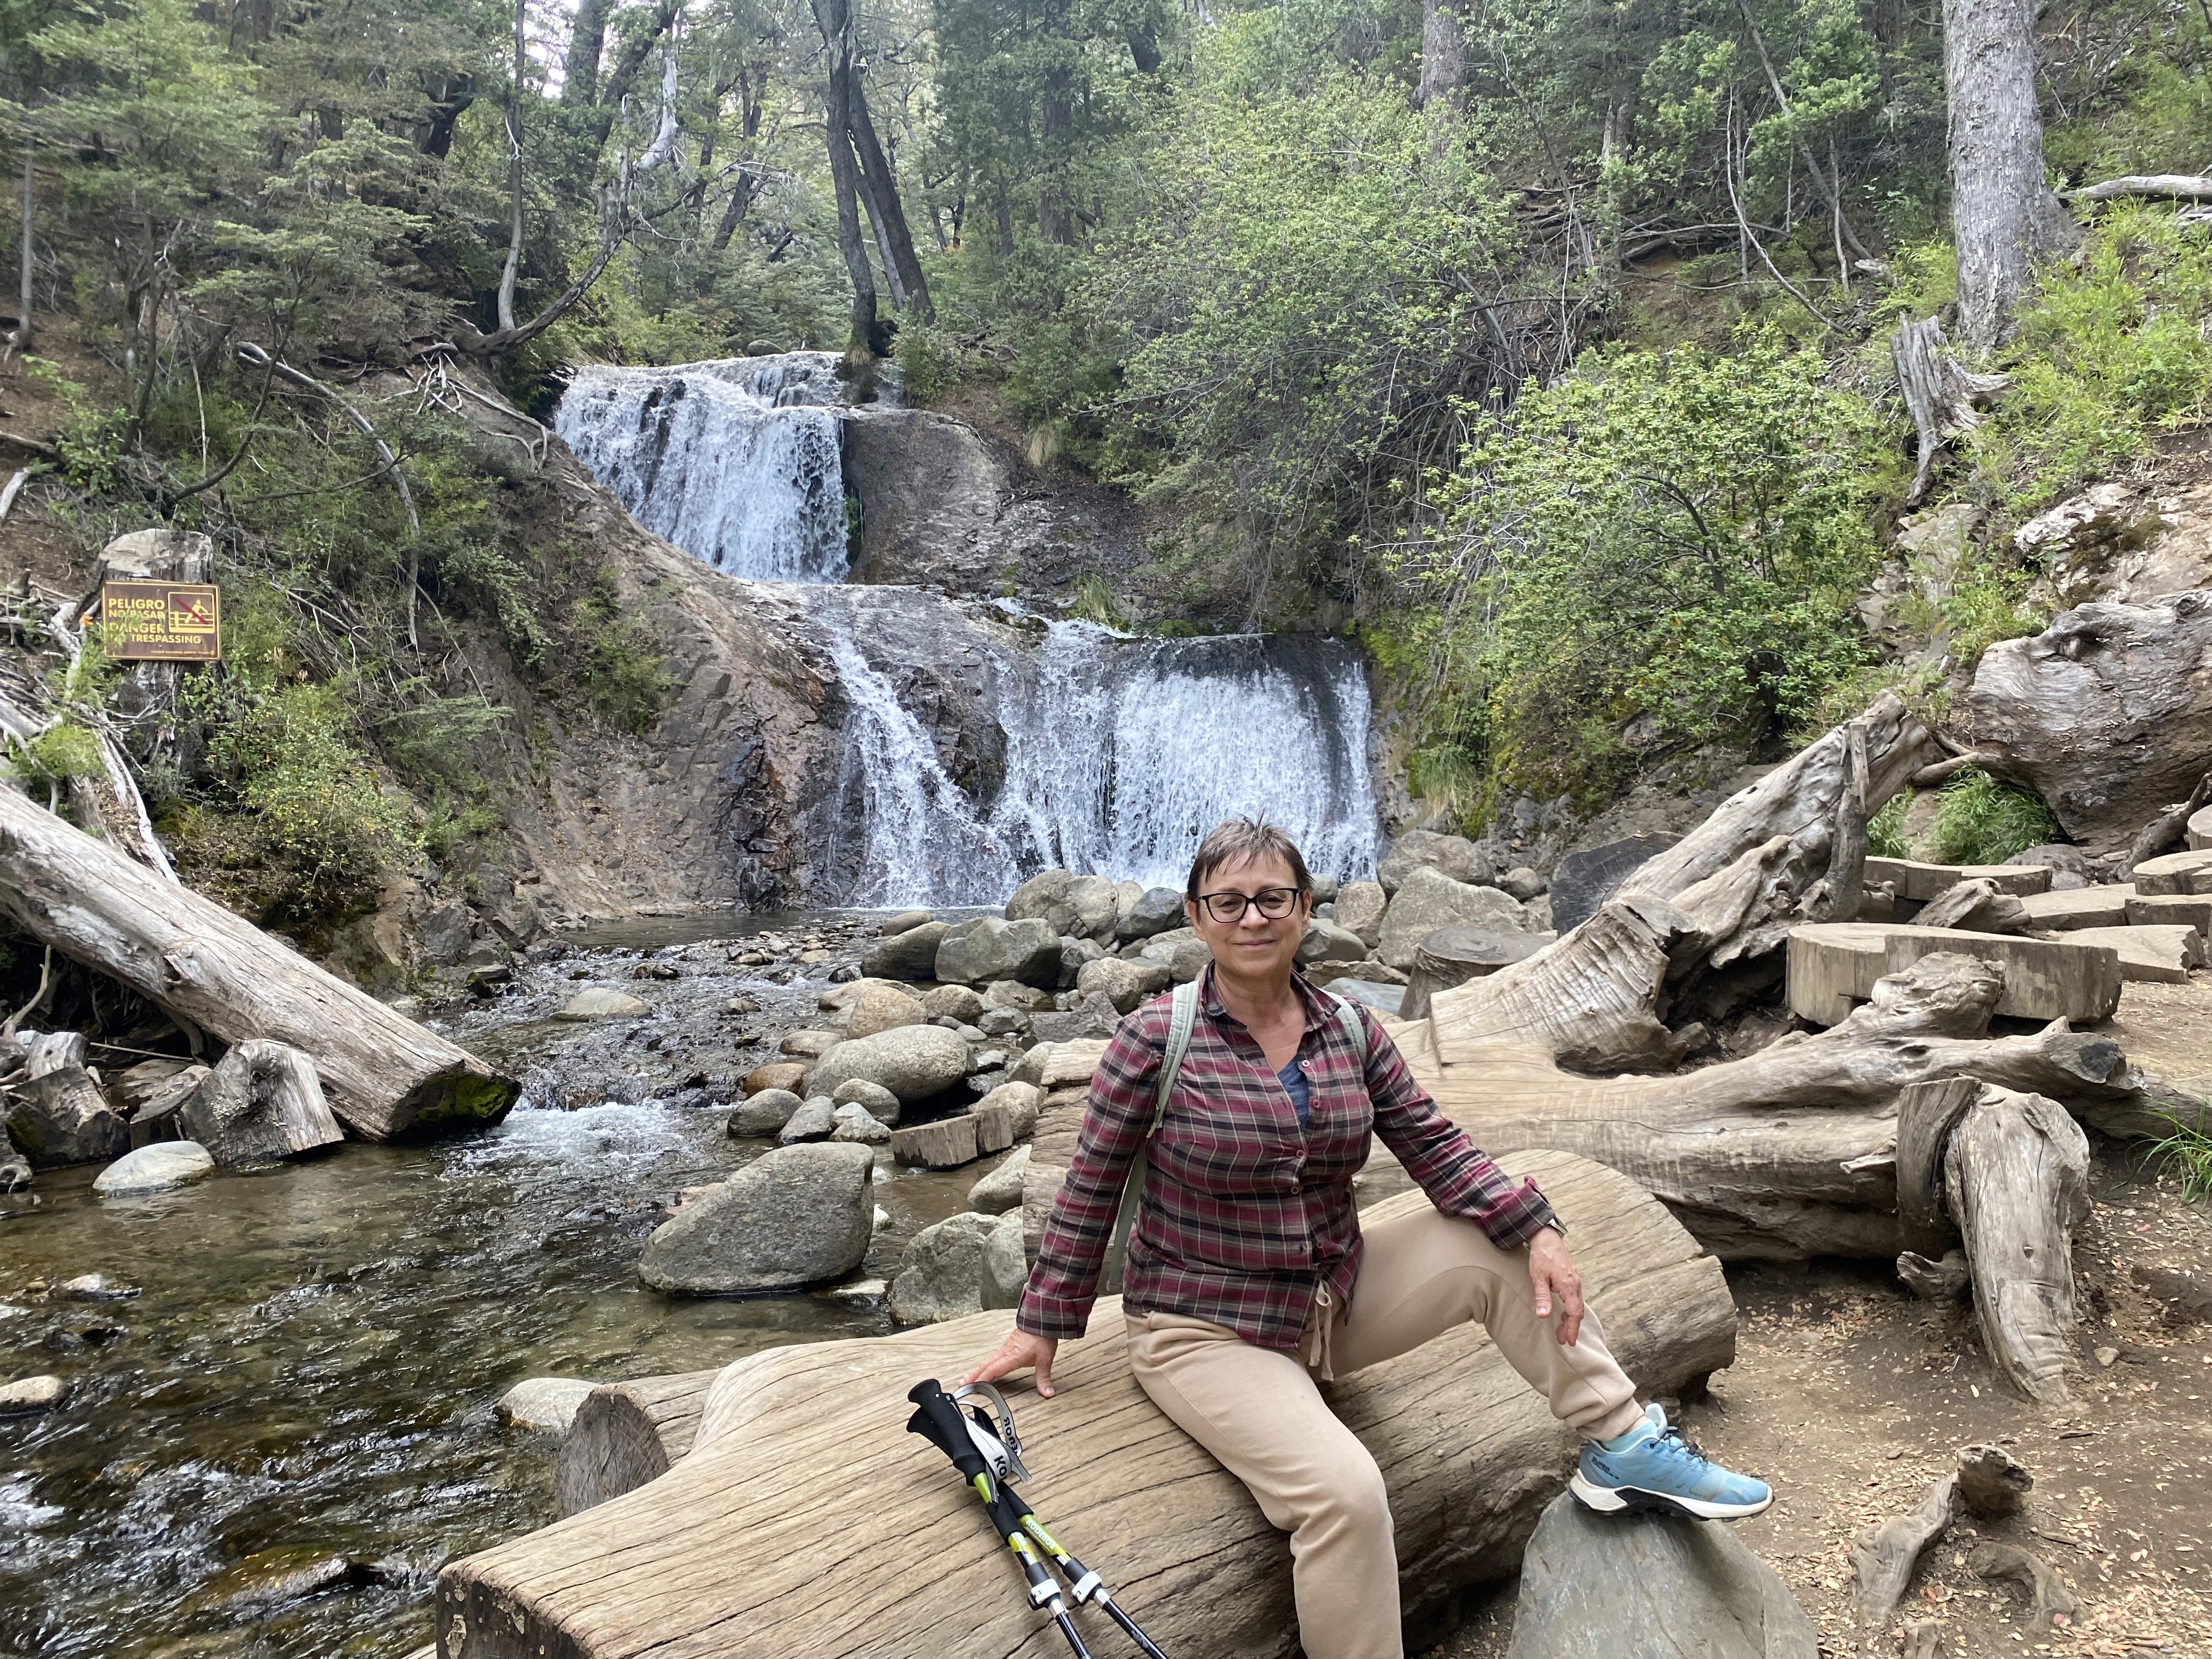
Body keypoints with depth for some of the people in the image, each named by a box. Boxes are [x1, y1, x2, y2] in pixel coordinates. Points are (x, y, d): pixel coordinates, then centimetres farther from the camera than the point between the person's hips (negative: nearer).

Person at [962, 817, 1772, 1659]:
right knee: (1345, 1491, -28)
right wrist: (1044, 1323, -4)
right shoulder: (1154, 1038, -15)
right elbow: (1089, 1189, -8)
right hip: (1205, 1331, -5)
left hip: (1336, 1298, 6)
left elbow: (1436, 1148, -1)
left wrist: (1537, 1228, -15)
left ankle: (1624, 1444, 8)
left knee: (1505, 1248, -6)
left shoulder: (1352, 1031, -1)